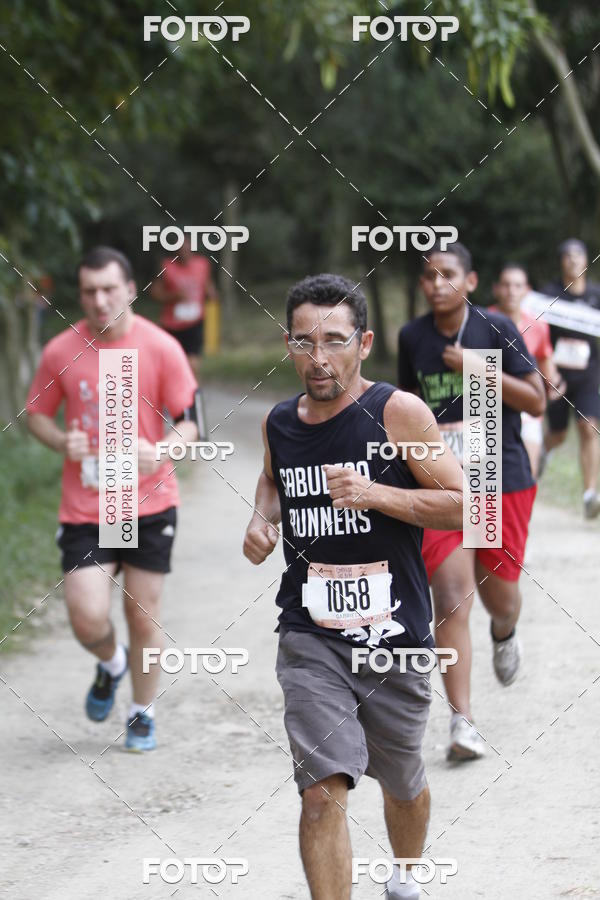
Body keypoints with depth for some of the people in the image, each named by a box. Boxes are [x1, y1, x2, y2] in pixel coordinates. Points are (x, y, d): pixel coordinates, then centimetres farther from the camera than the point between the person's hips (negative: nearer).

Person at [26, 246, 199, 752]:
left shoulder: (161, 348, -6)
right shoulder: (60, 353, -2)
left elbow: (188, 421, -2)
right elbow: (37, 413, 12)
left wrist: (161, 453, -24)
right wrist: (61, 442, -10)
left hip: (150, 506, -1)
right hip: (84, 510, 1)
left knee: (144, 616, 5)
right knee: (88, 619, -10)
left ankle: (143, 715, 28)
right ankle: (111, 664, 27)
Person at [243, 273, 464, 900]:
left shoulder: (397, 412, -11)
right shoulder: (279, 423, 3)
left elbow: (463, 504, -11)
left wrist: (376, 494, -22)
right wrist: (262, 518, 5)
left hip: (395, 636, -1)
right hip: (310, 639, 1)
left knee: (402, 785, 20)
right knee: (322, 793, -16)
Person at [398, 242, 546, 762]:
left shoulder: (496, 330, -5)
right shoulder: (412, 338, 4)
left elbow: (537, 402, -8)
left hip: (503, 479, -1)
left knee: (499, 594, 8)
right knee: (451, 598, -12)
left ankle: (504, 633, 48)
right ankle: (462, 722, -12)